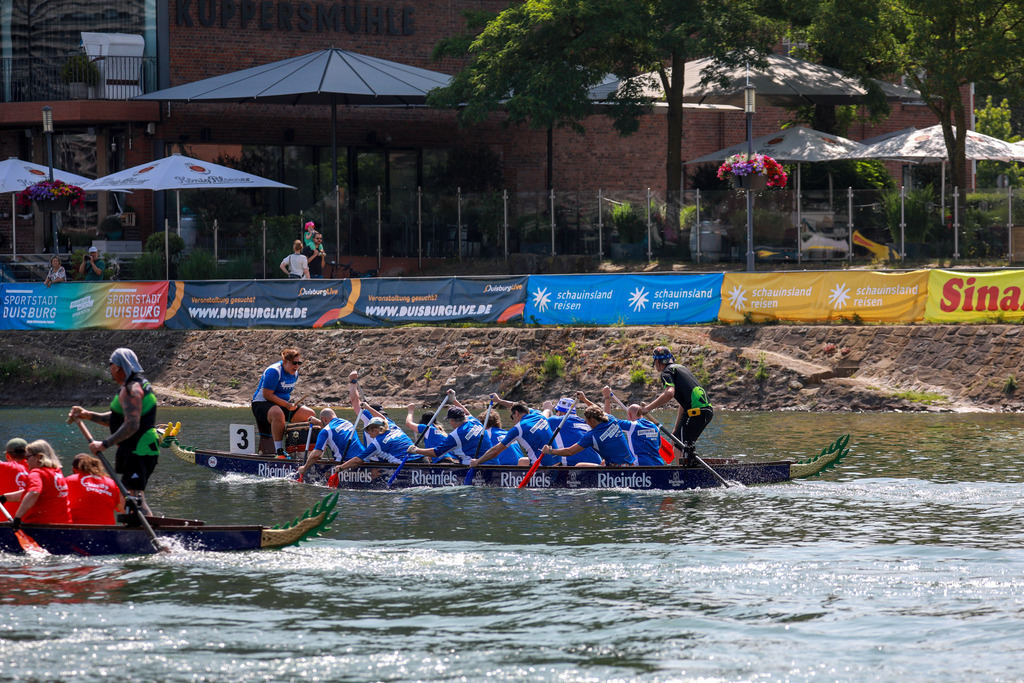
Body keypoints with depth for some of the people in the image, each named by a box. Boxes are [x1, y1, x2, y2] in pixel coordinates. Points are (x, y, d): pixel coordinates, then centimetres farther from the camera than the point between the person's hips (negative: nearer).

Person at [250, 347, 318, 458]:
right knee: (278, 414, -43)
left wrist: (290, 404, 7)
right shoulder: (274, 371, -19)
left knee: (310, 414, 0)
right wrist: (286, 405, -25)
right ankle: (279, 451, -40)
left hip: (283, 403, 9)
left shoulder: (294, 374, 9)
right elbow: (267, 395, -22)